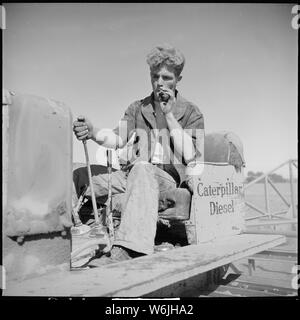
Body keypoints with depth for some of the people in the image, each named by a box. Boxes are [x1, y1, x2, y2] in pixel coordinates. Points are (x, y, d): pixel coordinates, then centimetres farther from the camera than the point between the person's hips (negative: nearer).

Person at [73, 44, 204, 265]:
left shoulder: (191, 112, 7)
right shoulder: (138, 108, 16)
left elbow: (189, 156, -7)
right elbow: (117, 138, -1)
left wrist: (169, 115, -10)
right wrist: (93, 132, -23)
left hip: (172, 175, -4)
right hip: (133, 173, 4)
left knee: (142, 168, -39)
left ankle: (128, 250, -51)